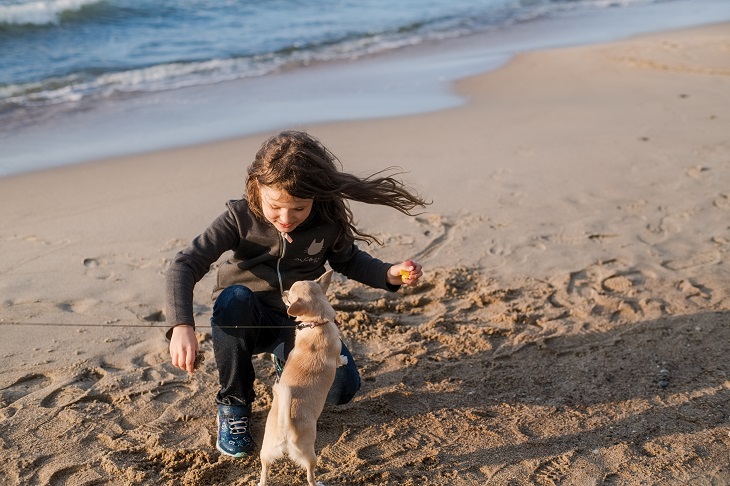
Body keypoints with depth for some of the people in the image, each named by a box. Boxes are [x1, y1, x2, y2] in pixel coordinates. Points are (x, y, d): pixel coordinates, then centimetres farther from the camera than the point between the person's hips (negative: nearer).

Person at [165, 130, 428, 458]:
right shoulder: (240, 218, -20)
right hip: (245, 320, -1)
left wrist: (389, 274, -14)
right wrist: (182, 326, -42)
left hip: (297, 322, 2)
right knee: (235, 296, -37)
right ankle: (233, 405, -14)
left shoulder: (329, 223, -14)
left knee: (341, 388, -20)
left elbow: (348, 261, 6)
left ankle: (287, 363, 17)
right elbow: (185, 265, -25)